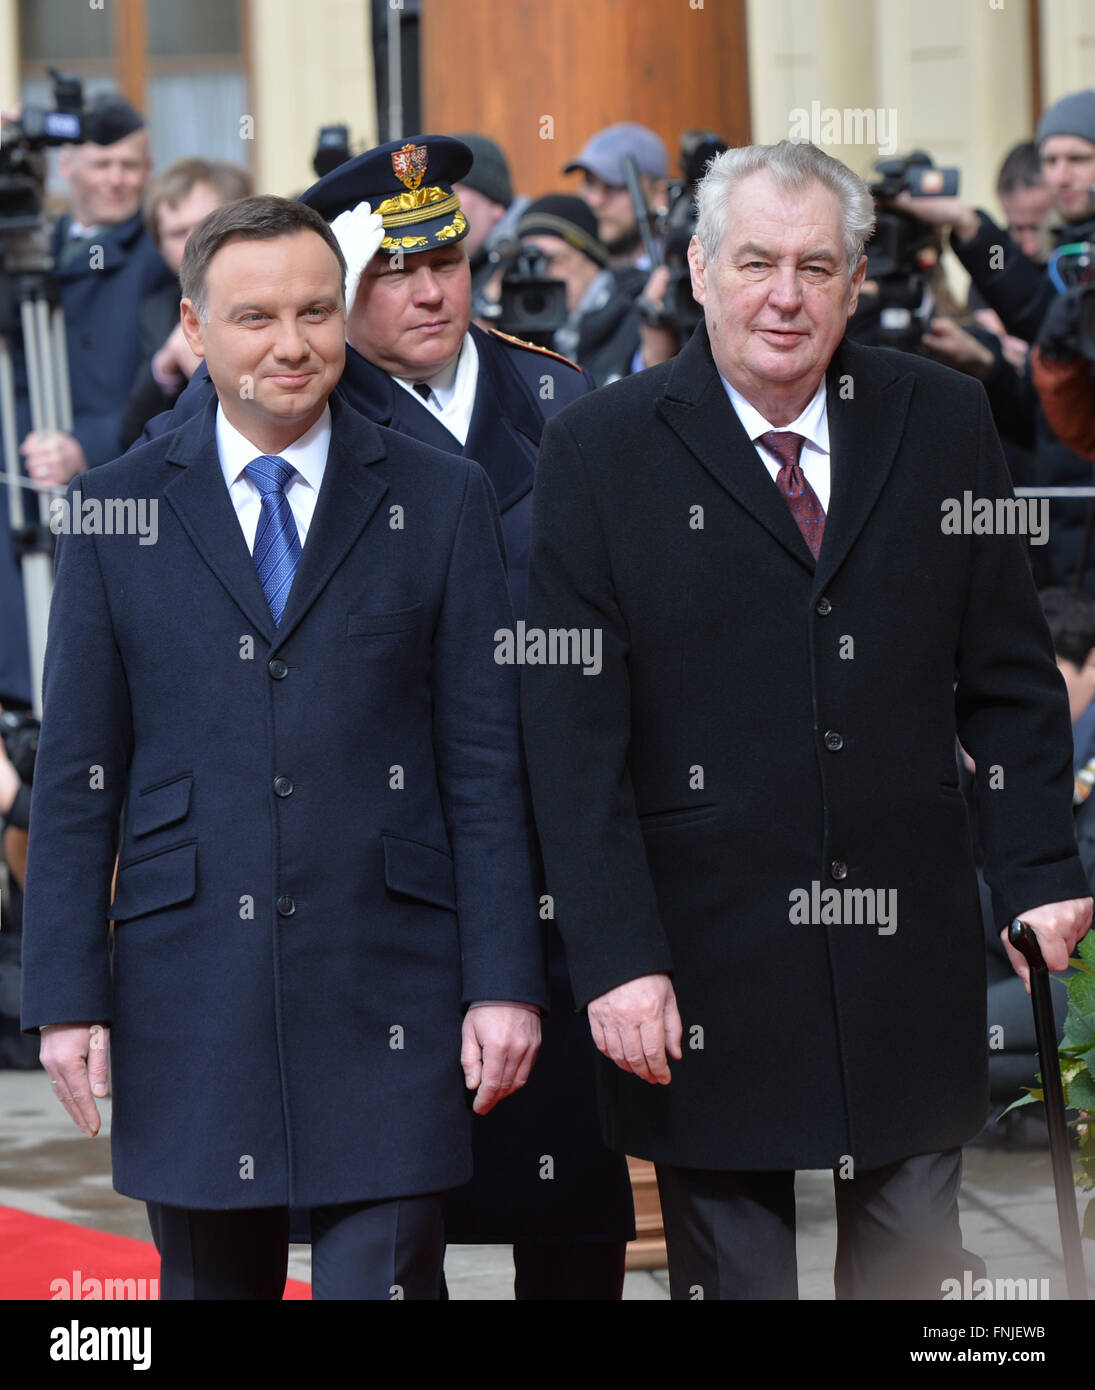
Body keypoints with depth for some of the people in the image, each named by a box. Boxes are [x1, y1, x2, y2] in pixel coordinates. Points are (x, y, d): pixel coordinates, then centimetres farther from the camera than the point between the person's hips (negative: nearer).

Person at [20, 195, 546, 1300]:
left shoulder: (441, 502, 6)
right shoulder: (116, 512, 7)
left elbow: (486, 762, 3)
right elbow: (76, 776, 6)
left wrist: (504, 981, -3)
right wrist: (65, 995, -1)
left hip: (383, 997, -1)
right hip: (186, 992, 1)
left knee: (383, 1280, -7)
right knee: (211, 1282, 10)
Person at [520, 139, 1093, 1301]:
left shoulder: (943, 423, 5)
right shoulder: (599, 451, -3)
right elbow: (572, 735, -7)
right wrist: (614, 955, -13)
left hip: (908, 955, 2)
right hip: (706, 966, -2)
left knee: (918, 1263, 8)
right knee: (728, 1269, 7)